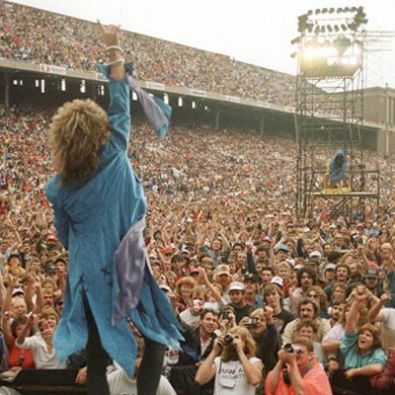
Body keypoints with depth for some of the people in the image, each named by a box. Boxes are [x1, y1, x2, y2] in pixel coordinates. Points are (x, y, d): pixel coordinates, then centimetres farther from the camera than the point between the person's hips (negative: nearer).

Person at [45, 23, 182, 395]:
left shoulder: (58, 187, -3)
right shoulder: (114, 157, -9)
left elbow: (65, 236, 8)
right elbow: (120, 105, -1)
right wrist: (113, 47, 6)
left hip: (89, 272, 2)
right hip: (128, 266, -2)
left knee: (97, 353, 8)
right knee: (157, 334, 15)